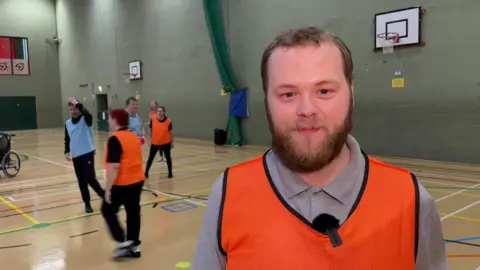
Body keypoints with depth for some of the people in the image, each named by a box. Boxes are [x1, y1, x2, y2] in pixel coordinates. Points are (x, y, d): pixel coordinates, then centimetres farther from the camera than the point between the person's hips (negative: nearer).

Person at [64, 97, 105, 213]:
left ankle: (103, 195, 7)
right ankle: (87, 203, 19)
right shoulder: (67, 123, 8)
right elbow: (67, 140, 16)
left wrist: (77, 103, -29)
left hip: (88, 153, -5)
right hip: (75, 156, 5)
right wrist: (67, 152, 4)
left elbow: (88, 114, -31)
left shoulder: (85, 119, -5)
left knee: (90, 178, -15)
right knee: (81, 181, 8)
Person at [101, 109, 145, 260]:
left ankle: (123, 242, 8)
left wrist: (108, 188, -17)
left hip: (122, 183, -8)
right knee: (133, 213, 13)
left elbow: (114, 167, -22)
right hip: (138, 180, 8)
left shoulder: (115, 139, -17)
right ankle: (134, 247, 20)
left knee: (108, 211, 11)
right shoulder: (134, 136, 9)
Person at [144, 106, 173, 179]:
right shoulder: (153, 120, -9)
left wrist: (172, 142, 3)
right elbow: (151, 131, 2)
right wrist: (150, 140, 3)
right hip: (155, 143, 1)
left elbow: (170, 132, -1)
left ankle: (170, 173, 24)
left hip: (166, 143, 0)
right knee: (150, 158, 6)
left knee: (168, 157, 10)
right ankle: (146, 173, 16)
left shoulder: (168, 121, -11)